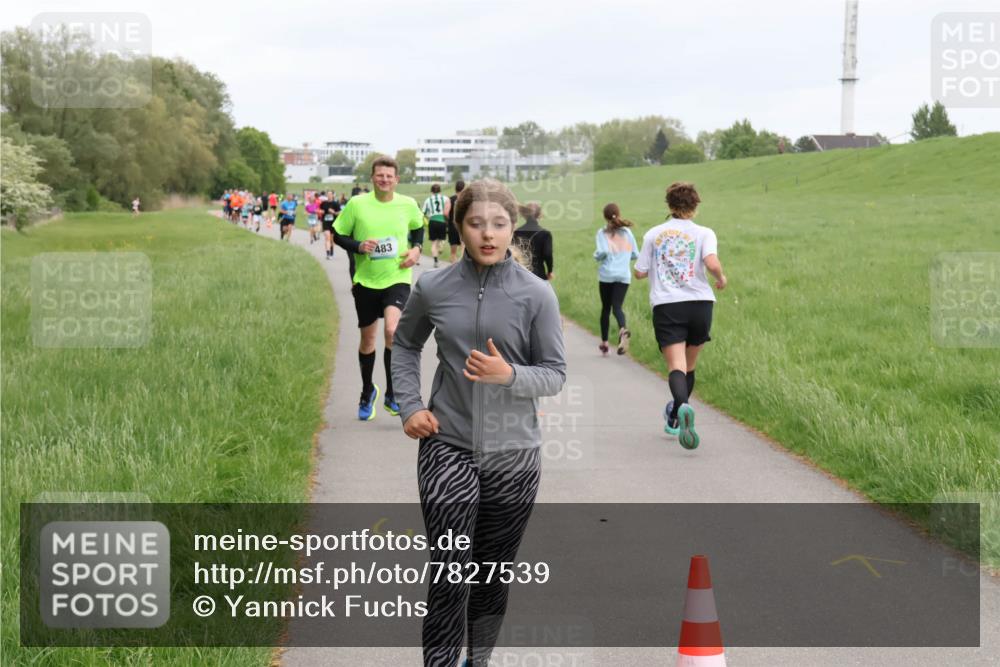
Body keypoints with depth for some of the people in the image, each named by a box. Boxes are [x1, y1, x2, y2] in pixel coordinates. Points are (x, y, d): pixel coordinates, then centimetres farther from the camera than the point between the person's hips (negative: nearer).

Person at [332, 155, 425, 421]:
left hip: (397, 279, -1)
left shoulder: (408, 205, -1)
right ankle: (367, 393, 35)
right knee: (367, 339, 12)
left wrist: (416, 248, 1)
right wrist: (358, 246, -16)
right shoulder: (357, 204, -6)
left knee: (392, 330, -24)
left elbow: (418, 228, 19)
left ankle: (391, 394, -8)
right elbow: (339, 235, 3)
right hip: (365, 281, 1)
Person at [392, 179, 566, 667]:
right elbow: (405, 344, 15)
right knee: (449, 574, -8)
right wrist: (409, 405, 3)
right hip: (447, 447, 0)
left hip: (513, 453, 1)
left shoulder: (536, 294, -7)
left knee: (494, 572, 13)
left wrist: (510, 375, -22)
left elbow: (555, 374, -3)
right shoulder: (433, 288, -3)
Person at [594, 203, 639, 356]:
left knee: (606, 308, 13)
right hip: (624, 275, 1)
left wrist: (597, 256, 6)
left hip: (606, 275, -1)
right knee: (617, 306, -5)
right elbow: (635, 255, 8)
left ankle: (604, 343, 20)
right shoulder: (627, 232, 7)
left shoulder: (602, 232, -2)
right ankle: (623, 329, -37)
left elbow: (602, 252, -17)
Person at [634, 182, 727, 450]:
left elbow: (640, 272, 10)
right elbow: (712, 263, -15)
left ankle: (682, 407, -41)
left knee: (676, 366, -12)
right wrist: (721, 278, 6)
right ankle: (674, 420, 29)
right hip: (699, 303, 0)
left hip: (666, 306, 0)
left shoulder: (653, 234, 9)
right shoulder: (704, 233, 3)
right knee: (689, 366, 18)